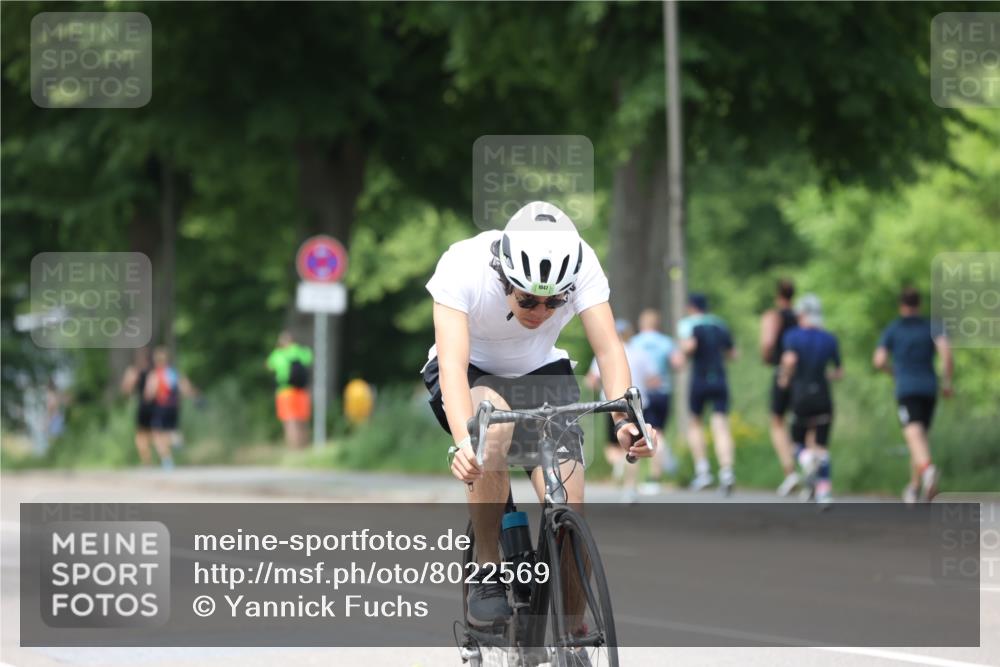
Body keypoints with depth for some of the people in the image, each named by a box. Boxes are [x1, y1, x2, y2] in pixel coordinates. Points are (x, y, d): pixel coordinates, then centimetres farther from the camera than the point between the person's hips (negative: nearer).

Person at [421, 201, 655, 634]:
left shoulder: (582, 264, -26)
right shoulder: (462, 266, -33)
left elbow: (609, 349, -29)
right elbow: (452, 364, -40)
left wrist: (625, 420, -47)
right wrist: (463, 443, -56)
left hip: (540, 372, 2)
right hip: (472, 374, -2)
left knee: (569, 514, -16)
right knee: (494, 428, -37)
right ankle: (486, 573, -20)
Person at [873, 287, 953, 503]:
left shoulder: (892, 330, 8)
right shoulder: (931, 328, 11)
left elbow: (878, 361, 0)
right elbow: (946, 350, -8)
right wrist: (948, 382, -1)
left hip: (907, 388, -3)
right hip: (929, 389, 3)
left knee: (914, 436, -21)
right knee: (922, 436, 20)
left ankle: (928, 468, -51)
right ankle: (915, 488, 23)